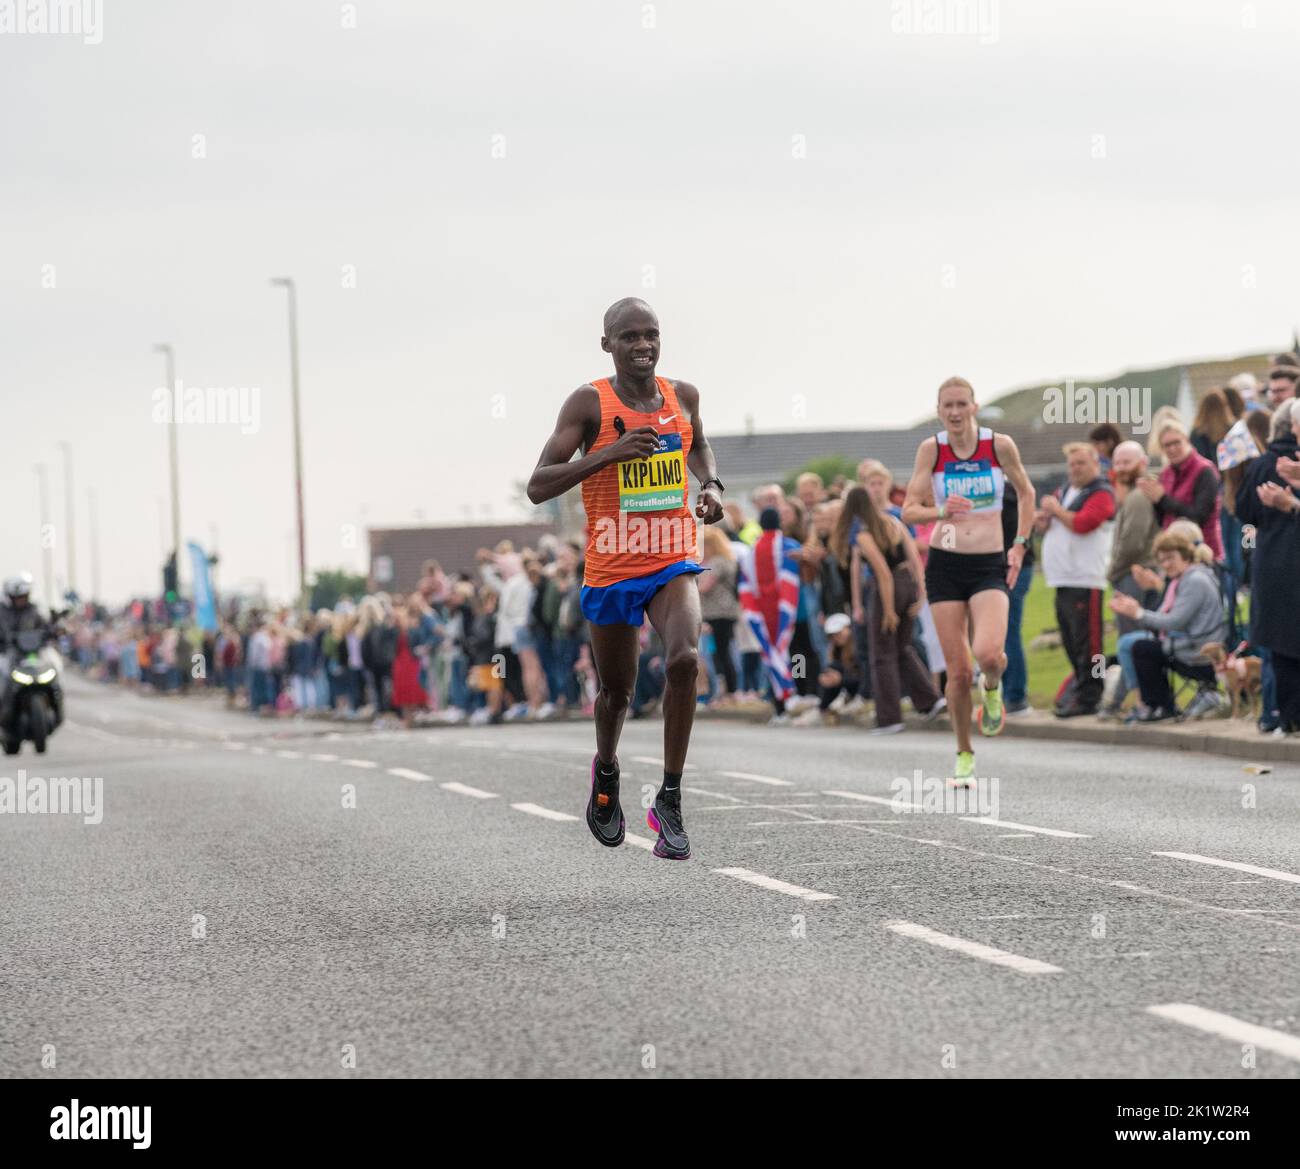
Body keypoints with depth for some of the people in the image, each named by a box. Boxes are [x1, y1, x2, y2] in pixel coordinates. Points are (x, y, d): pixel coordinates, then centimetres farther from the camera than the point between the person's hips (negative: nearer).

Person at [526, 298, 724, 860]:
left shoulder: (683, 395, 3)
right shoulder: (589, 403, -10)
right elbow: (538, 486, -16)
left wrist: (711, 484, 7)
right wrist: (609, 453, -26)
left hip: (673, 563, 2)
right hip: (610, 570, -1)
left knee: (684, 658, -25)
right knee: (616, 689, 13)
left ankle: (669, 802, -16)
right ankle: (606, 771, 48)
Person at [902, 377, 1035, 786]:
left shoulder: (1000, 445, -3)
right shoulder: (932, 449, -2)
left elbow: (1026, 493, 13)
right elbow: (909, 510, -3)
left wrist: (1019, 545, 5)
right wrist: (941, 511, -22)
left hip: (990, 566, -1)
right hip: (945, 564, 1)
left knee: (988, 653, -25)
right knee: (959, 671, -1)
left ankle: (992, 689, 12)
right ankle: (964, 755, 20)